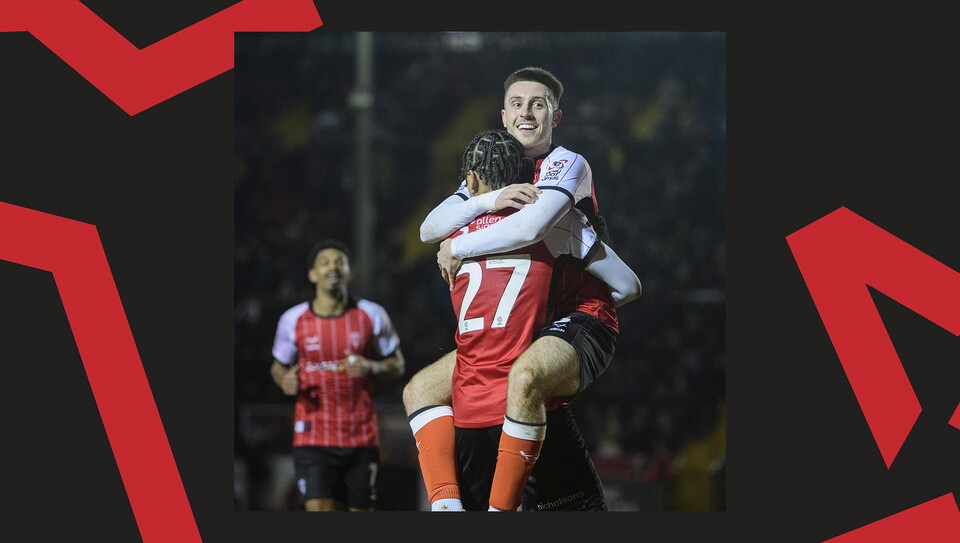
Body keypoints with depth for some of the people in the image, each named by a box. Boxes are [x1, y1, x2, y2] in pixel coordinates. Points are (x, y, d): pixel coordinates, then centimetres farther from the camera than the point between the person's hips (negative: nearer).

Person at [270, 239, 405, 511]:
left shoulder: (372, 315, 0)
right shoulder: (293, 320, 1)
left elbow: (397, 365, 9)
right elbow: (278, 366, 15)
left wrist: (371, 367, -14)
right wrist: (284, 380, -9)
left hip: (362, 438, 1)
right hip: (313, 437, -1)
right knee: (319, 511, -15)